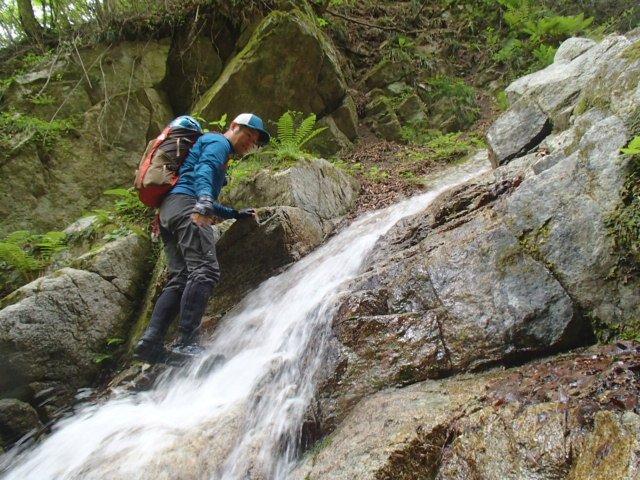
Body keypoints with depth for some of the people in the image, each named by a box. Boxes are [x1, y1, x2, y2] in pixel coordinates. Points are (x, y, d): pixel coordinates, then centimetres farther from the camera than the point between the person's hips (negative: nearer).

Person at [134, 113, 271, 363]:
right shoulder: (218, 142, 7)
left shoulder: (214, 147, 36)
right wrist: (204, 202, -34)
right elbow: (203, 170, -16)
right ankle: (187, 343, -30)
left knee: (179, 280, 0)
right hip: (185, 204, -10)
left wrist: (236, 214, 37)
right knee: (205, 271, -21)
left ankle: (150, 341, -11)